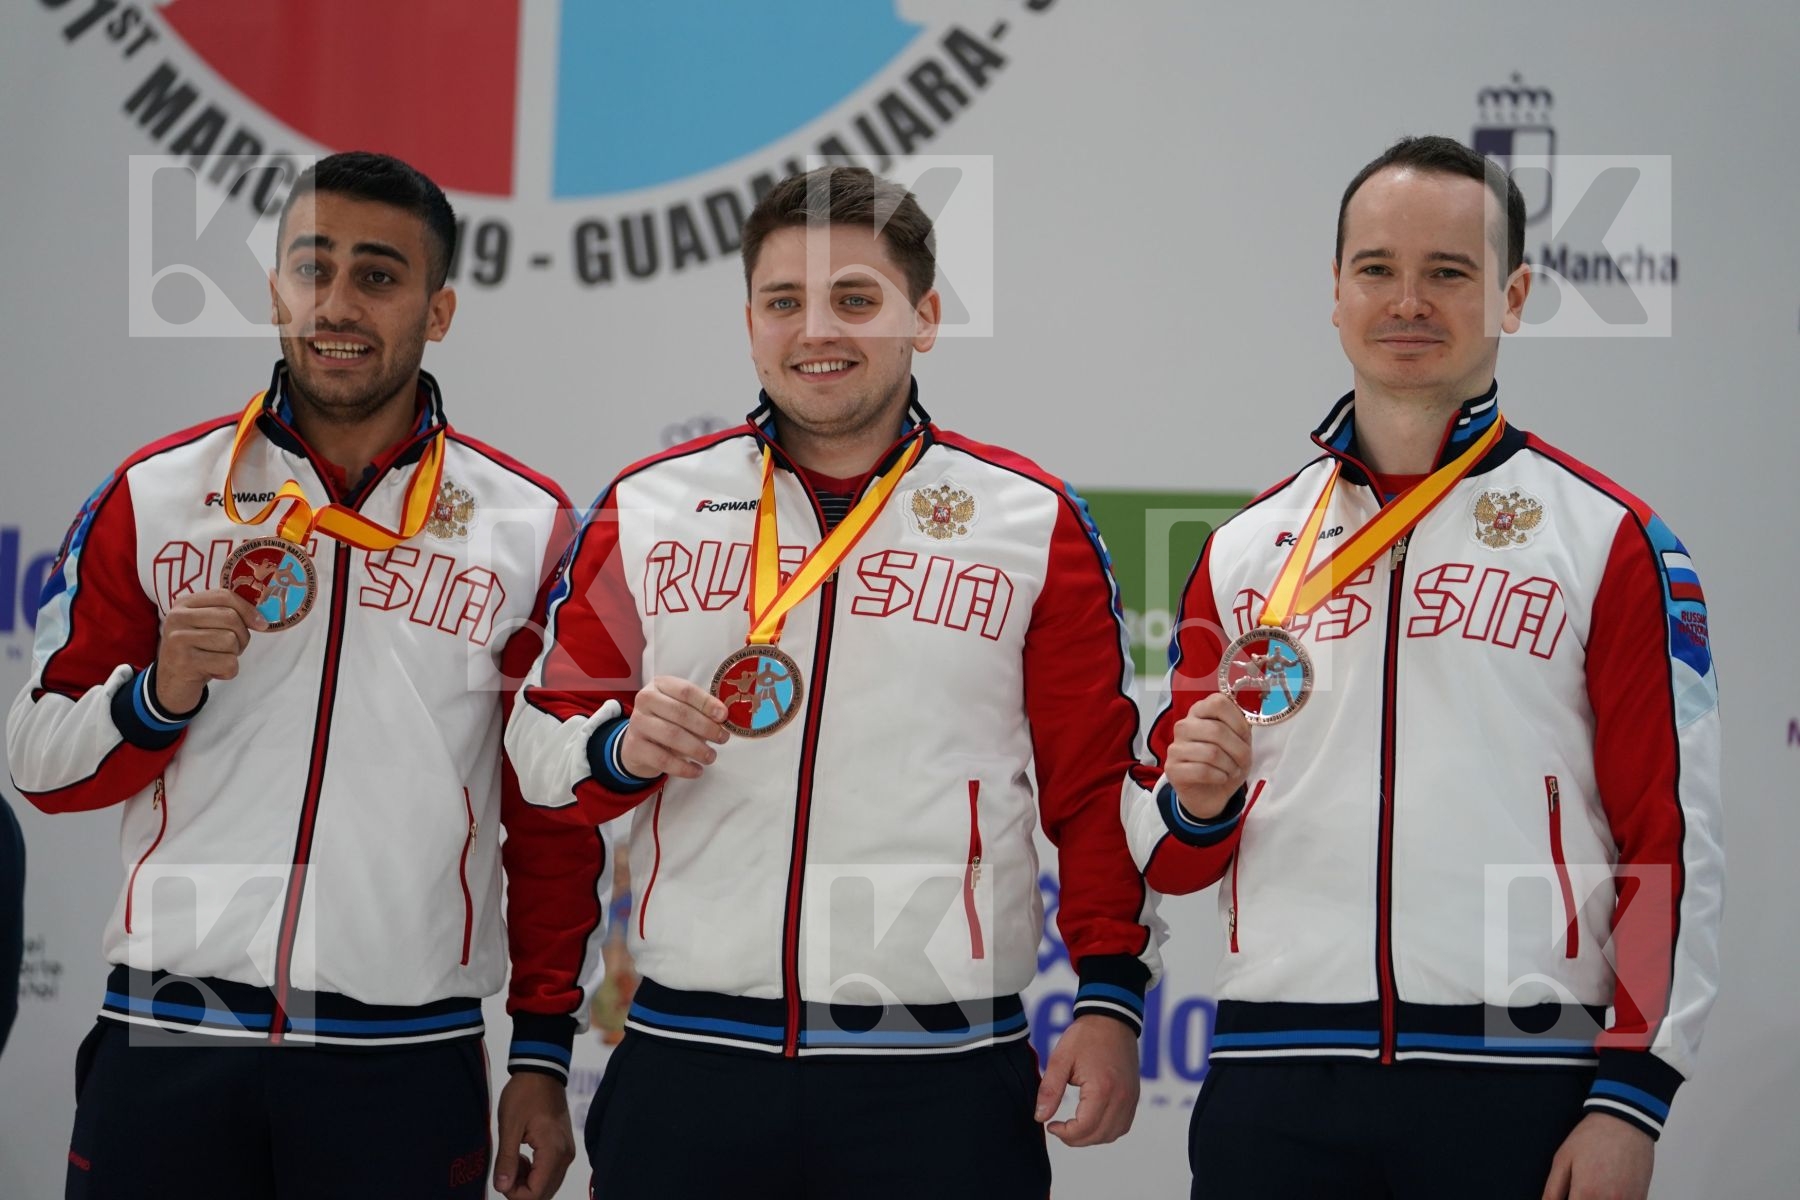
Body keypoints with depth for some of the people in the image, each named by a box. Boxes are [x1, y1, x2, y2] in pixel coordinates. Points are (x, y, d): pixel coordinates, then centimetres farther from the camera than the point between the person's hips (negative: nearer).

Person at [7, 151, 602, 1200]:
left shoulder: (528, 527, 4)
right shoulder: (154, 495, 5)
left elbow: (555, 819, 7)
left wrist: (545, 1056, 4)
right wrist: (159, 696, -12)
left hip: (406, 1067, 0)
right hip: (168, 1041, 1)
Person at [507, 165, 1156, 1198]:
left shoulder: (1034, 522, 5)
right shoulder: (645, 510, 8)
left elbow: (1096, 785, 6)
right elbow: (541, 743, 13)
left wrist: (1111, 996, -2)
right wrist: (622, 750, -9)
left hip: (944, 1071, -1)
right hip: (687, 1064, 1)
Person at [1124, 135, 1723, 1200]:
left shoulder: (1612, 539, 2)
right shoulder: (1248, 551, 12)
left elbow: (1672, 837, -3)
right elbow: (1177, 861, 17)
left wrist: (1631, 1100, -9)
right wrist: (1196, 805, -6)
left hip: (1519, 1086, -3)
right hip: (1277, 1086, 3)